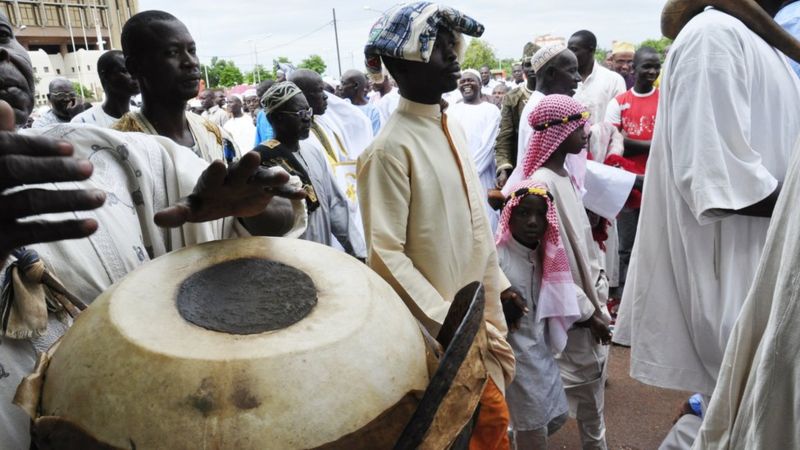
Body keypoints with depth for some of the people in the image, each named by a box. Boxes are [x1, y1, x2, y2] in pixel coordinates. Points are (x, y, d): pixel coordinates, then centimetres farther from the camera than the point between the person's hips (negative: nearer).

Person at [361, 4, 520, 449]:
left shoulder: (452, 126, 4)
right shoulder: (390, 149, -21)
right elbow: (386, 254, -22)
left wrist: (499, 283, 13)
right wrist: (444, 317, -21)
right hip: (443, 323, -7)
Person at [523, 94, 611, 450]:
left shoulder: (564, 175, 7)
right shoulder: (542, 184, -22)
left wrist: (598, 296, 13)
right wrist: (586, 312, -16)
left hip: (587, 296, 9)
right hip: (572, 308, -9)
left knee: (594, 379, 19)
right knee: (585, 384, 4)